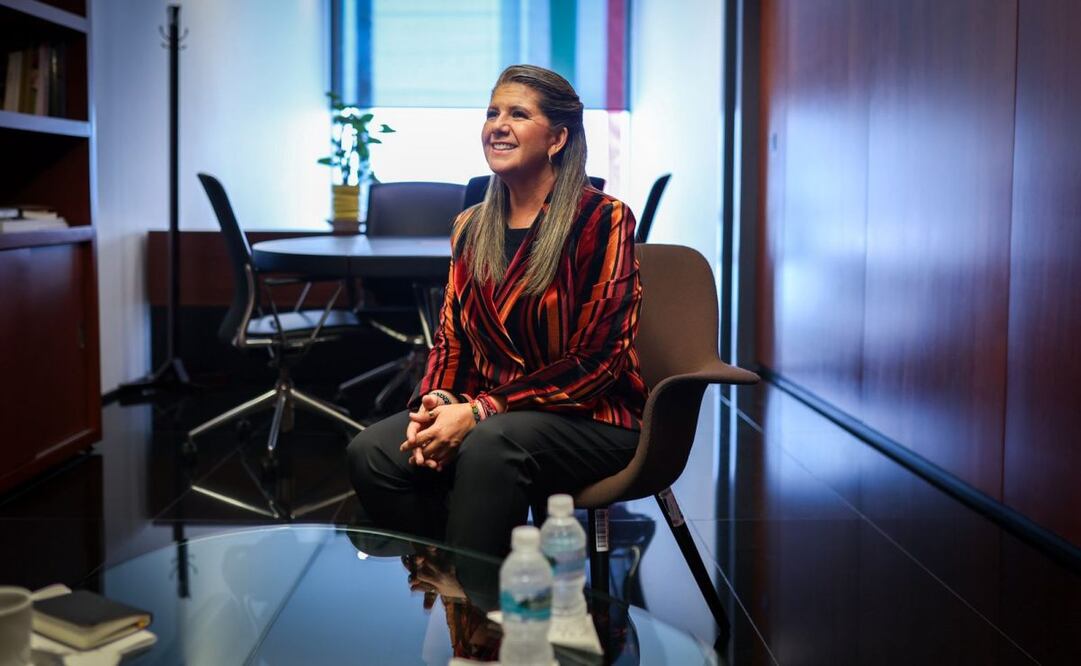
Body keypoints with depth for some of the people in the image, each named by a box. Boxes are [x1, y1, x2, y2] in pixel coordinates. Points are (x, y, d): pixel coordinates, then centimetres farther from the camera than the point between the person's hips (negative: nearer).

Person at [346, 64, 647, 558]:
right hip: (483, 411, 6)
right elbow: (451, 340, 13)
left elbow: (596, 360, -14)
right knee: (371, 453, -20)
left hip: (588, 419, -5)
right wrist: (435, 403, -11)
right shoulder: (471, 227, 11)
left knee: (490, 445, -37)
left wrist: (478, 412, -20)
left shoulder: (601, 220, -8)